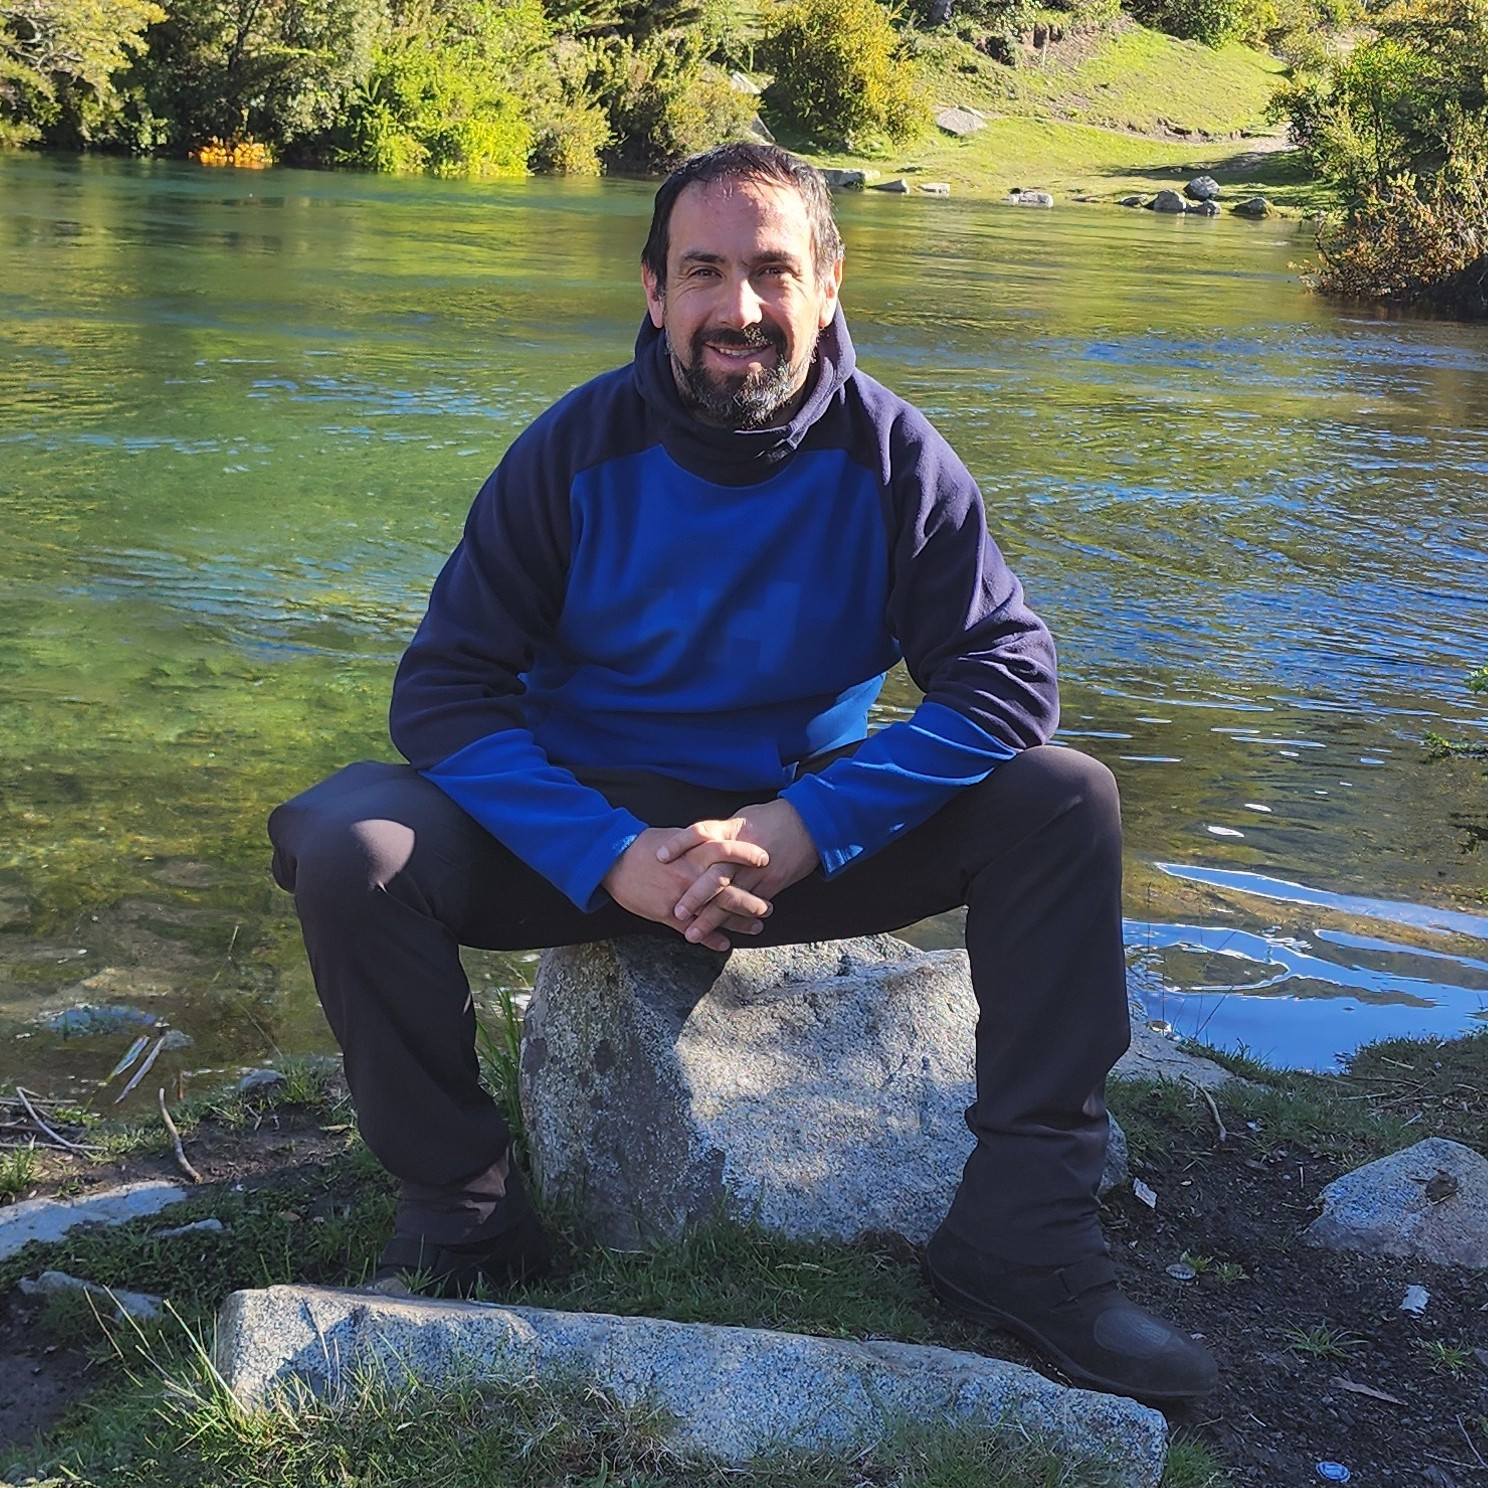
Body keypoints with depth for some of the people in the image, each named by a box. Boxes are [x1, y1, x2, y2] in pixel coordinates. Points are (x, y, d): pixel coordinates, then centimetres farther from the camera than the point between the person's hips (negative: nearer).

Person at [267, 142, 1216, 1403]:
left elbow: (1008, 677, -14)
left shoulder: (891, 455, -8)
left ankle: (1024, 1230, -15)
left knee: (1064, 803, -20)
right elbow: (447, 689, -12)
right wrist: (612, 859, -27)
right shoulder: (578, 450, -10)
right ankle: (463, 1201, -7)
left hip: (812, 827, 1)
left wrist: (800, 829, -27)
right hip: (591, 824, -1)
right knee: (348, 847, -27)